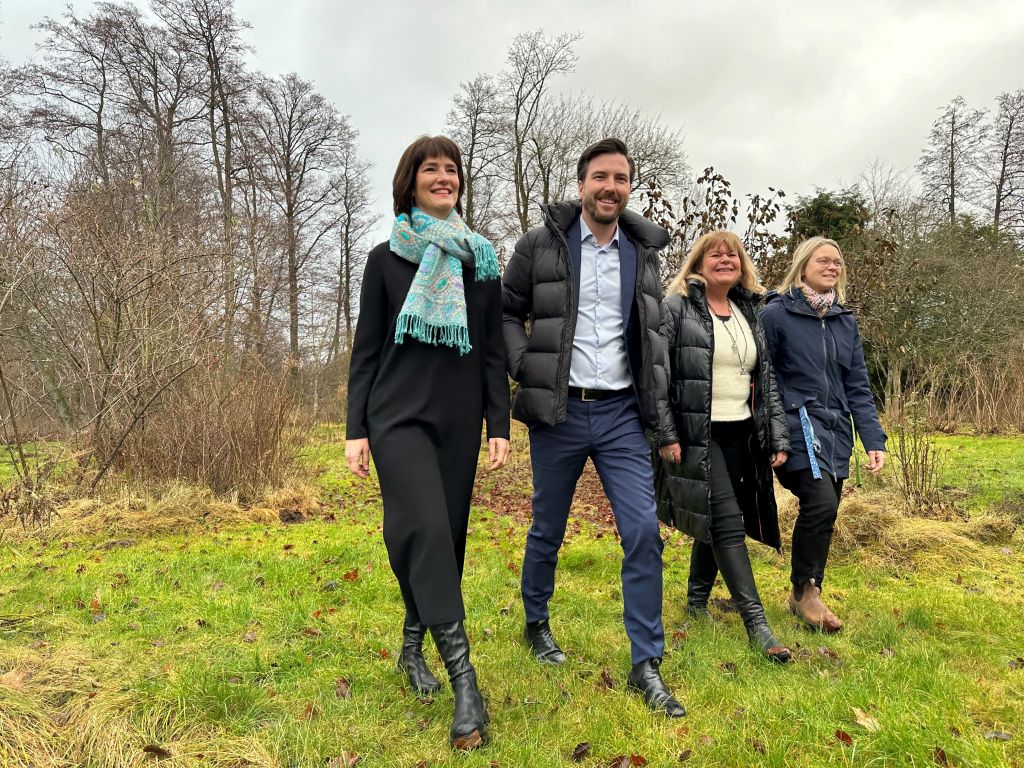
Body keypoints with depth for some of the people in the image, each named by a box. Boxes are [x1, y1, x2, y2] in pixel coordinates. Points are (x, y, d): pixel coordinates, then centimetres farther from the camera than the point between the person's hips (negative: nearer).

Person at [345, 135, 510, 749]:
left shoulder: (482, 261, 11)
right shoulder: (386, 258, 5)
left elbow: (494, 353, 9)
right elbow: (366, 350, 4)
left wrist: (499, 424, 1)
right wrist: (356, 429, -2)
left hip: (459, 420, 3)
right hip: (400, 415, -3)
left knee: (448, 537, 7)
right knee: (425, 530, -19)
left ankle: (414, 645, 30)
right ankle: (464, 680, -17)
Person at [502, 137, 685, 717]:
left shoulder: (645, 253, 10)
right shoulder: (541, 245, 0)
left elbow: (654, 336, 17)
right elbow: (506, 313, 5)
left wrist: (657, 407, 9)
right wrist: (524, 368, -10)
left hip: (622, 414, 2)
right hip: (558, 414, -2)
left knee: (644, 530, -6)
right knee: (548, 530, 12)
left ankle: (647, 664, 7)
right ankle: (537, 623, 38)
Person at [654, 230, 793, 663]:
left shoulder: (748, 315, 15)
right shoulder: (675, 309, -5)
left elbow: (767, 381, 16)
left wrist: (778, 437, 10)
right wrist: (664, 434, -15)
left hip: (741, 436, 7)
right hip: (697, 436, -6)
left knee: (713, 521, 14)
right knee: (727, 522, -10)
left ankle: (697, 601, 32)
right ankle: (755, 622, -5)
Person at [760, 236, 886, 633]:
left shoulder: (845, 321, 14)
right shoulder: (775, 314, -5)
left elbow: (858, 387, 13)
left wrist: (874, 439, 6)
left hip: (836, 434, 6)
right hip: (797, 429, -6)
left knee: (823, 516, 9)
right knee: (821, 503, -20)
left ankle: (806, 594, 27)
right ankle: (805, 591, 1)